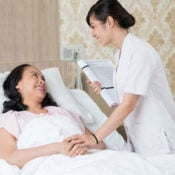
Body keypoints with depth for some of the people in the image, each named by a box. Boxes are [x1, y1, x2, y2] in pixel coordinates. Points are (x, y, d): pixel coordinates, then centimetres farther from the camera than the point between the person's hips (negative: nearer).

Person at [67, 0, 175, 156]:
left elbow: (128, 105, -24)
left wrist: (95, 137, -27)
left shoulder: (139, 51, -19)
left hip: (157, 138, -8)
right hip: (138, 137, 8)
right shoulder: (121, 53, 8)